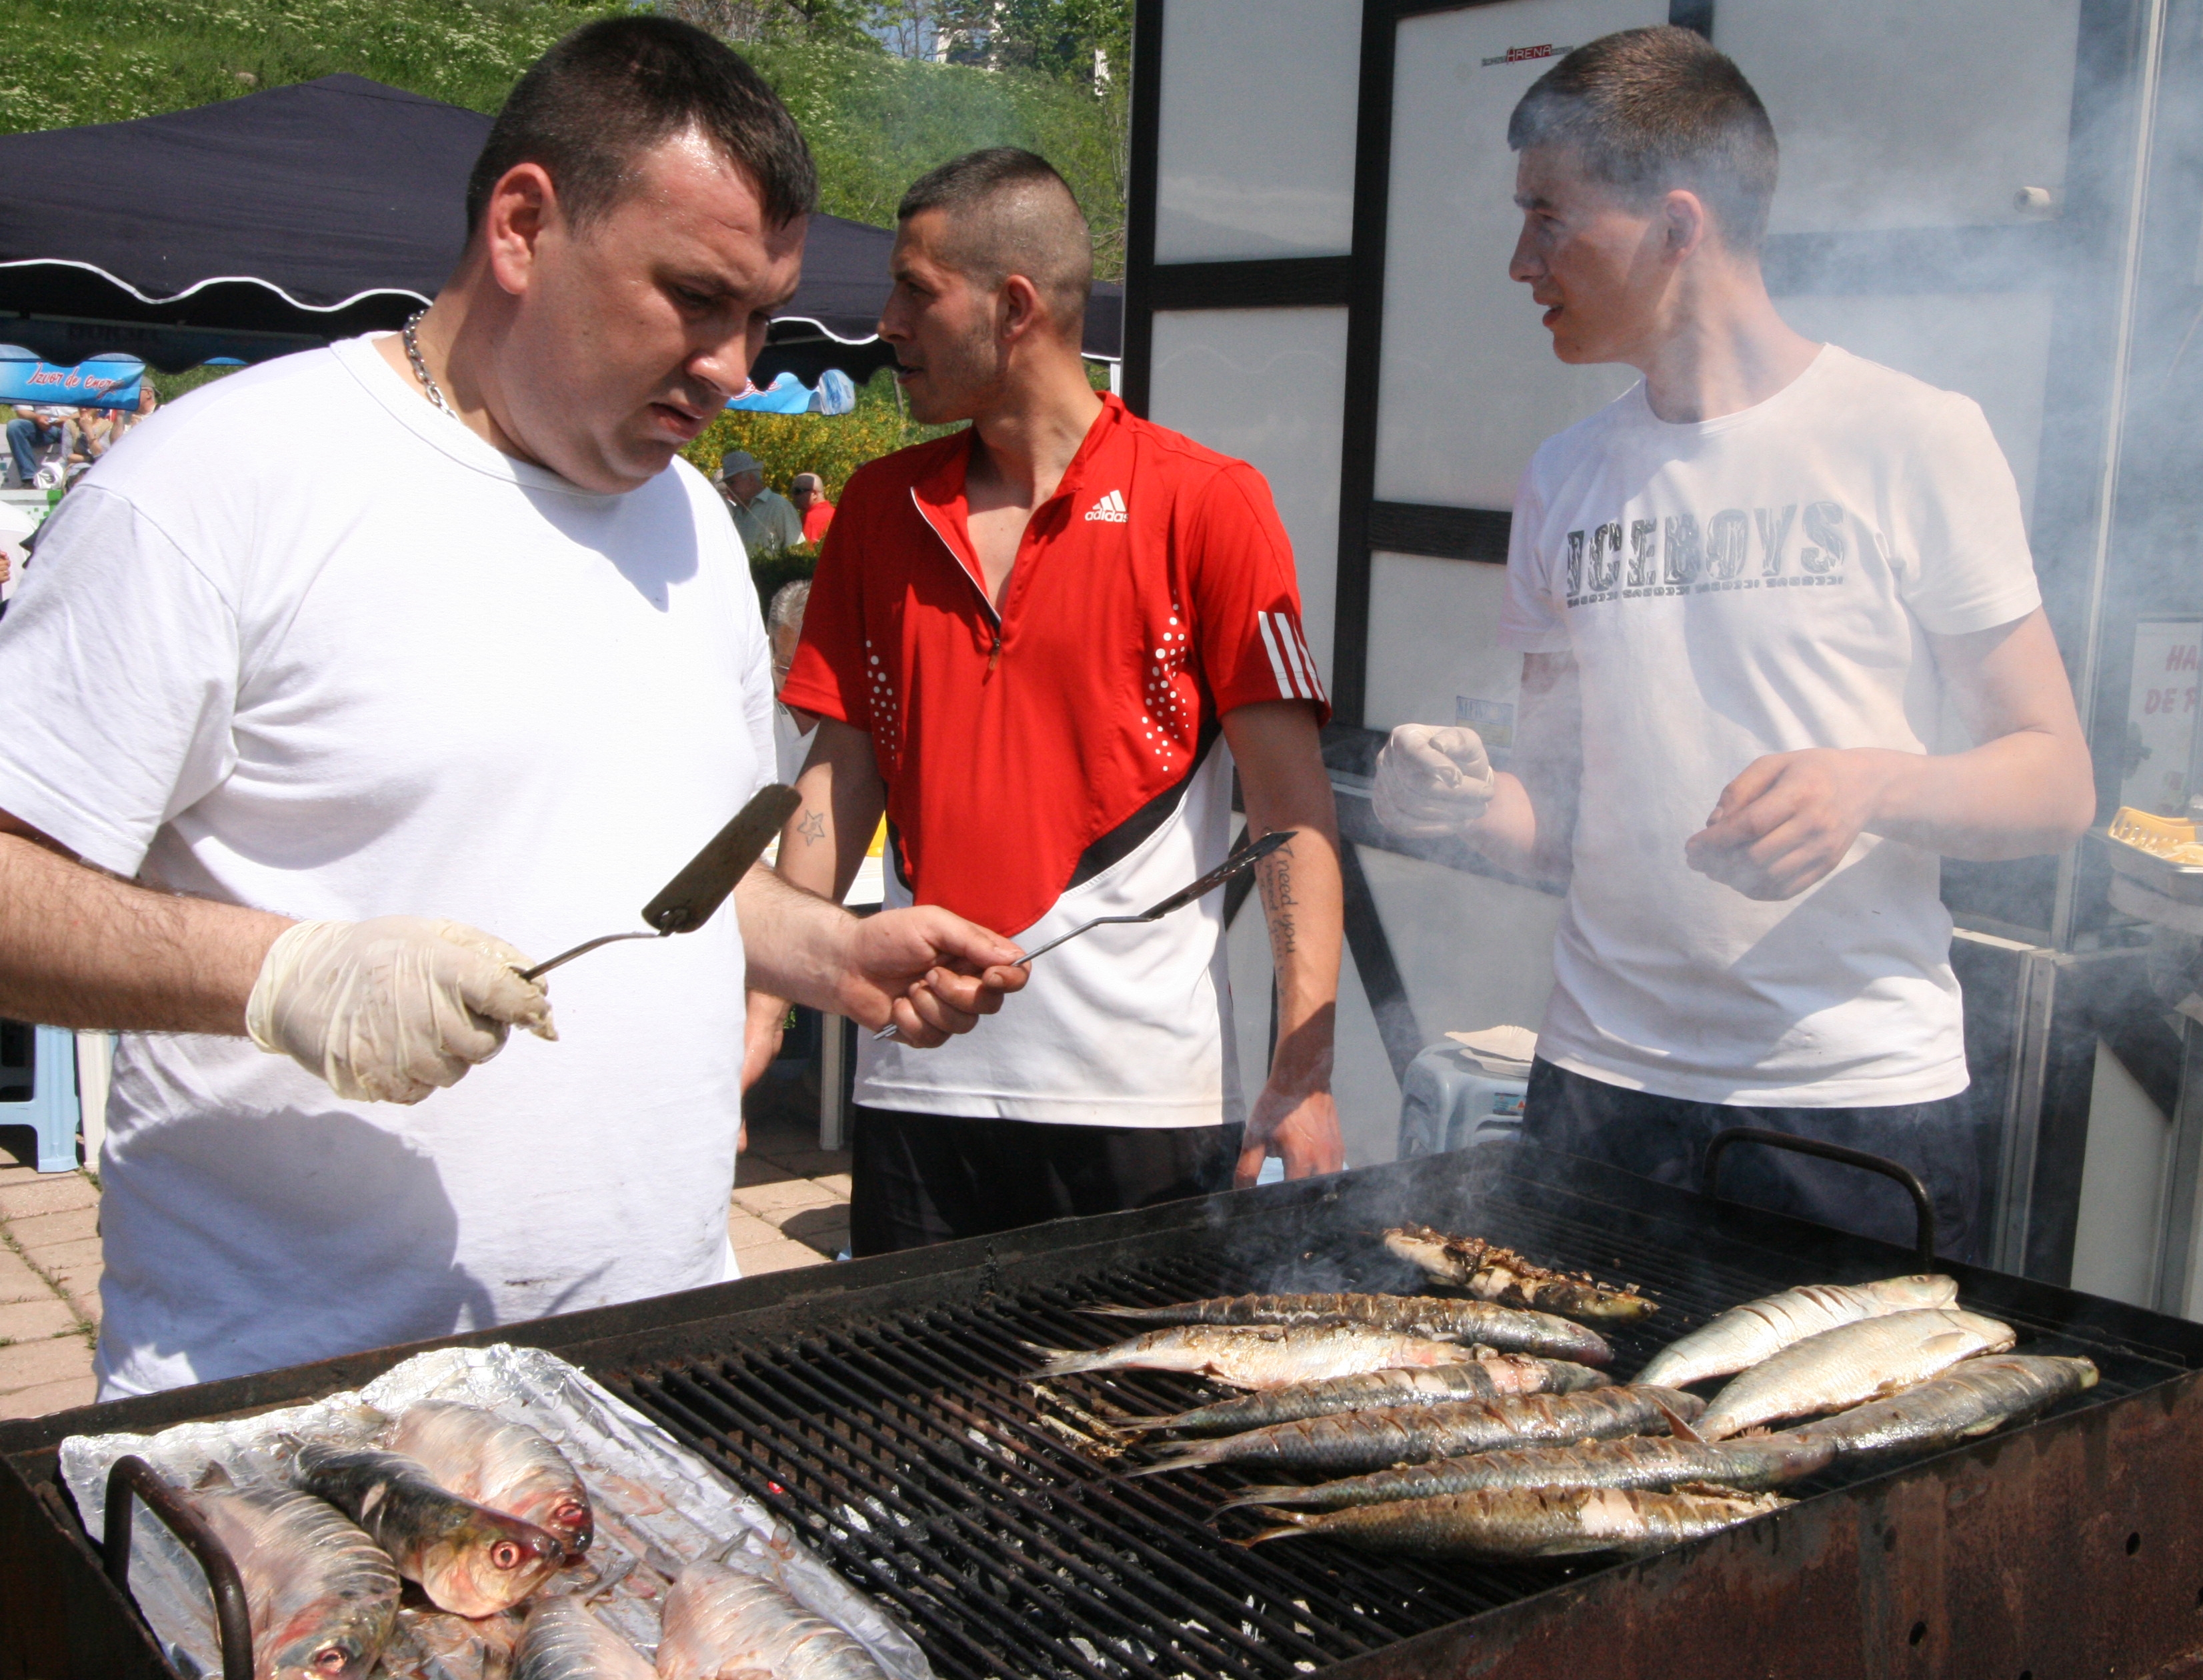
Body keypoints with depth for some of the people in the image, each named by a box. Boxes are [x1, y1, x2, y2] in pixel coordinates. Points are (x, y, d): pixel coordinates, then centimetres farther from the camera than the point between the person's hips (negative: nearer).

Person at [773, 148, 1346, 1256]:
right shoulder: (879, 508, 9)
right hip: (914, 1084, 4)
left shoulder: (1207, 505, -5)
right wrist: (759, 1007, 3)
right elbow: (841, 779, 11)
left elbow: (1292, 801, -8)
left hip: (1142, 1096, -4)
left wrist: (1305, 1071, -14)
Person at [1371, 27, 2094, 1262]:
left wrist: (1876, 787, -22)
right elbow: (1568, 822, 11)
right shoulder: (1565, 481, 9)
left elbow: (2059, 785, -4)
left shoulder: (1914, 439, -5)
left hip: (1864, 1095, -3)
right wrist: (1475, 803, -10)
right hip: (1602, 1085, 4)